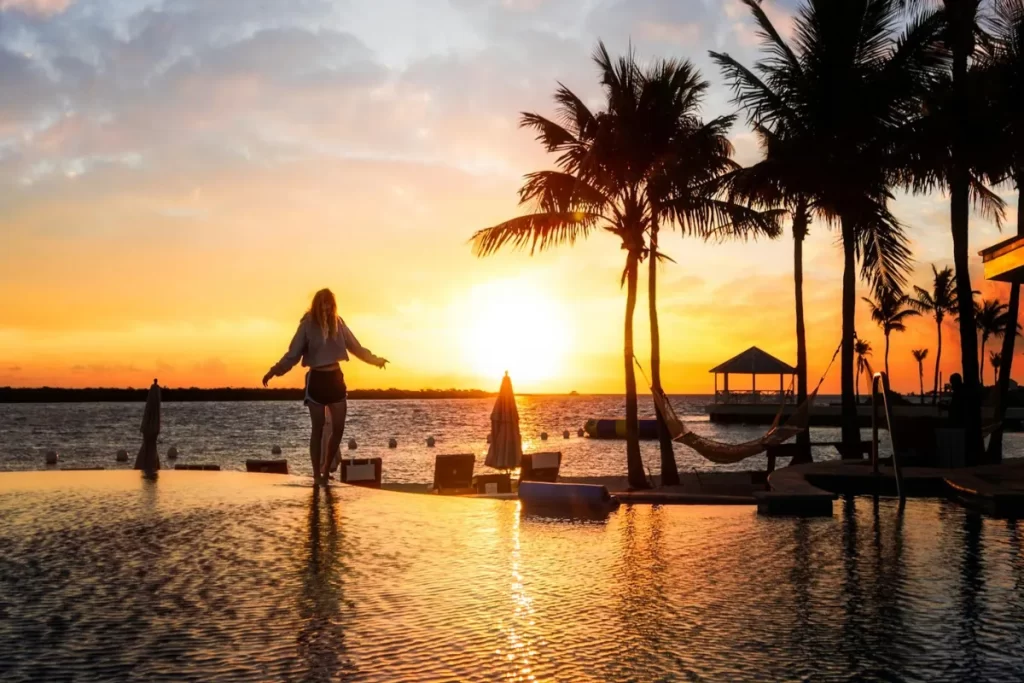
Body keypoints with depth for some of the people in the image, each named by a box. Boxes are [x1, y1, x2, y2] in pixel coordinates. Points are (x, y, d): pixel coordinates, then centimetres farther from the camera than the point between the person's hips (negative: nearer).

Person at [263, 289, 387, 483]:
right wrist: (274, 371, -22)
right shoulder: (308, 325, -9)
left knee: (338, 428, 4)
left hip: (336, 378, 4)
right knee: (318, 429, -2)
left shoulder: (338, 323, 2)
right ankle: (317, 474, 6)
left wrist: (374, 359, 20)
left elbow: (355, 346, 15)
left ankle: (326, 467, 22)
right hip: (317, 379, -4)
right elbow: (293, 354, -11)